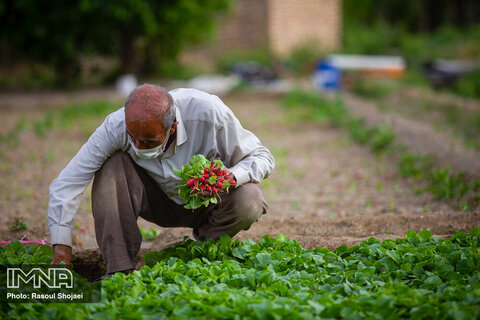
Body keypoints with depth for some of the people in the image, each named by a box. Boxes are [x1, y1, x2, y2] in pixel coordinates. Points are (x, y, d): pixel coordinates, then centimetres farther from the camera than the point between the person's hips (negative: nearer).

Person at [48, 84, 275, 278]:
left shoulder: (207, 113, -32)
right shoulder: (115, 127, -29)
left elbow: (262, 157, -20)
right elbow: (66, 184, -27)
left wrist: (230, 177, -42)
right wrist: (61, 246, -35)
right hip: (161, 203, 1)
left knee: (248, 203, -34)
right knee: (112, 165, -27)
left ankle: (208, 237, 1)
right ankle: (119, 270, -23)